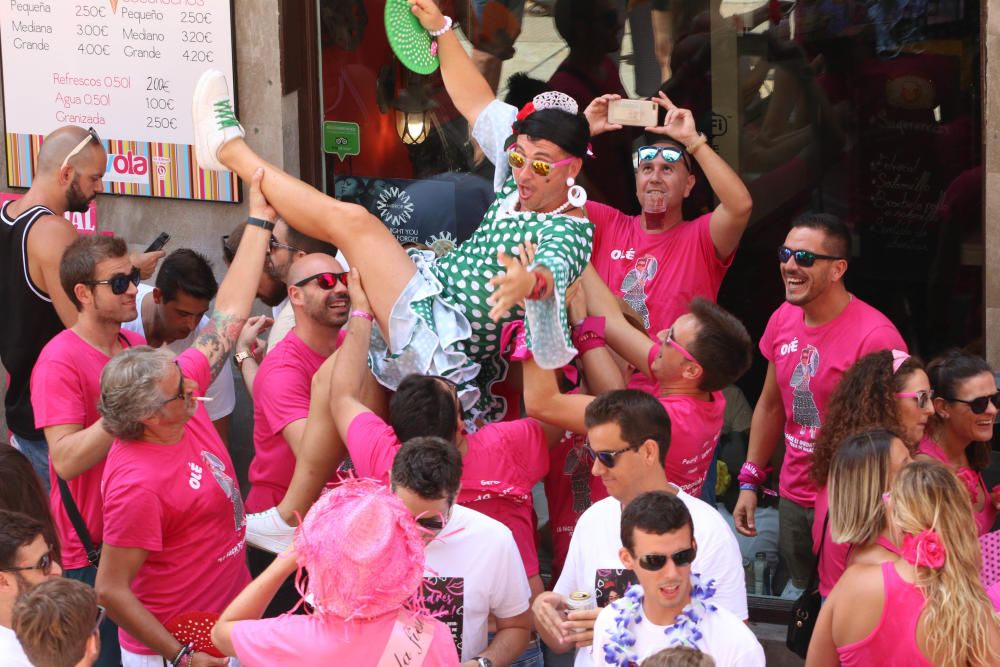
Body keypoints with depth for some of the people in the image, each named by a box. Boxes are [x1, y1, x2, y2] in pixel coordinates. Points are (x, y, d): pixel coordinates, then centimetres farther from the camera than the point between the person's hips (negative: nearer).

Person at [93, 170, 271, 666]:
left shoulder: (178, 391, -6)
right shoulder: (139, 484, -29)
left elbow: (229, 314, 2)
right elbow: (111, 592, -24)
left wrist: (260, 221, 1)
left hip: (226, 615, 8)